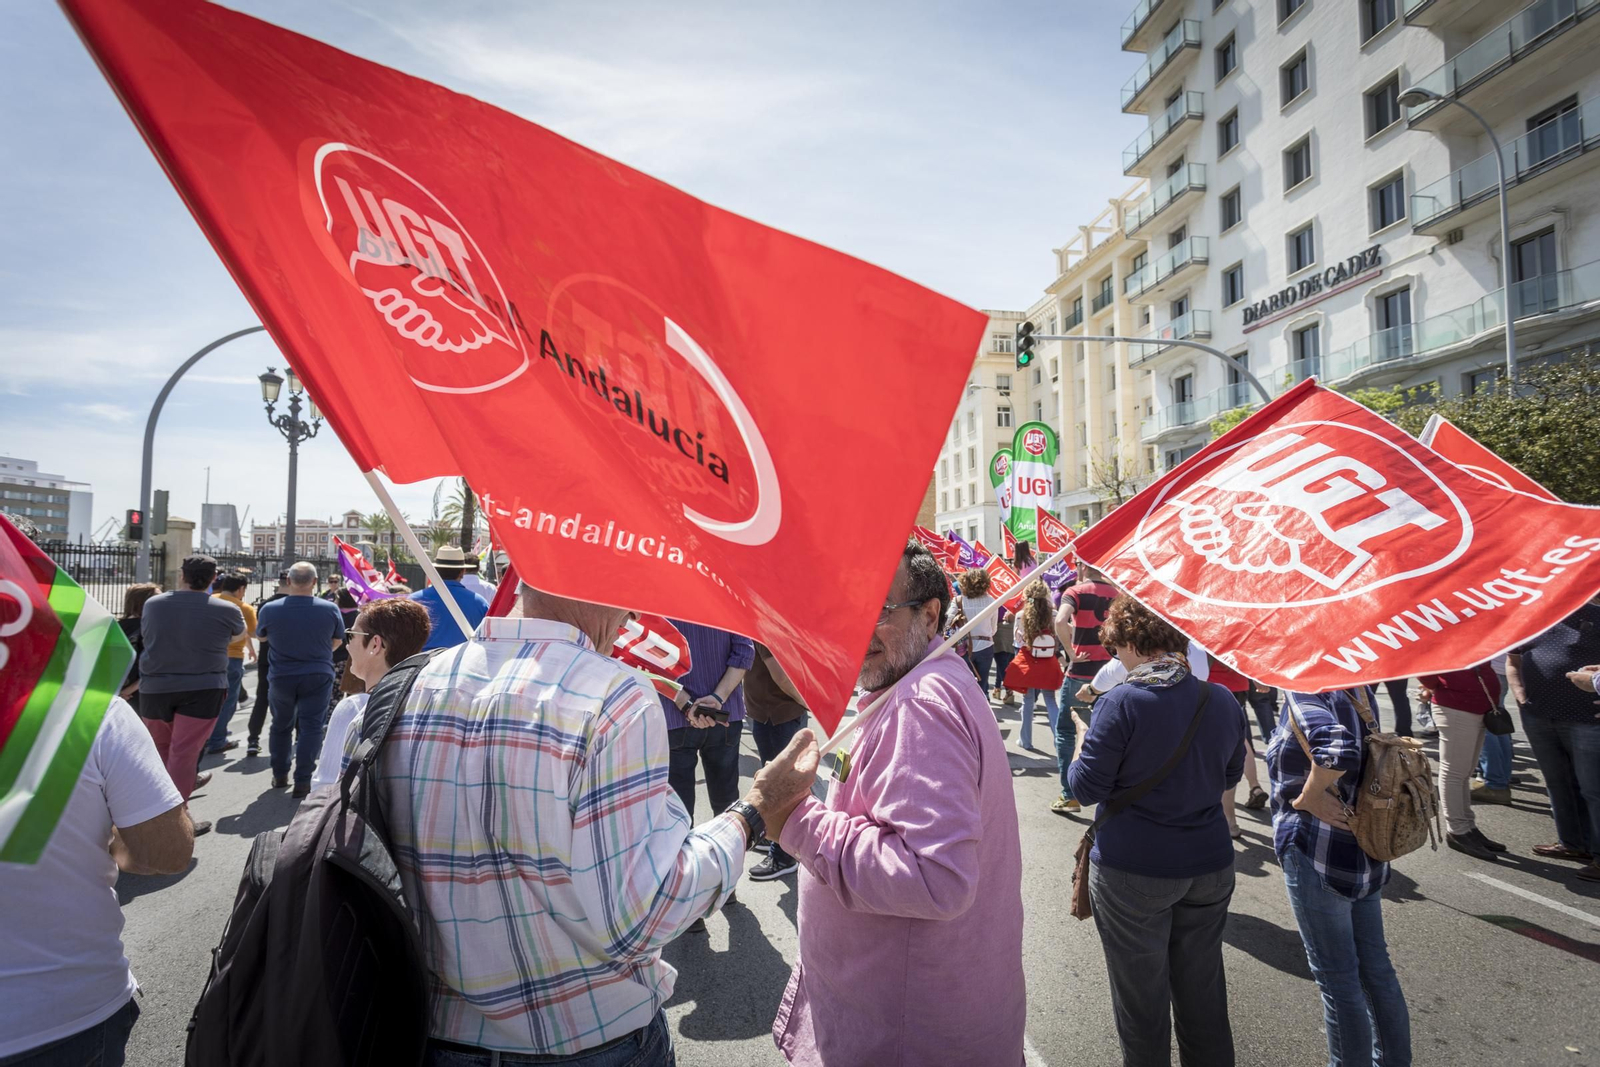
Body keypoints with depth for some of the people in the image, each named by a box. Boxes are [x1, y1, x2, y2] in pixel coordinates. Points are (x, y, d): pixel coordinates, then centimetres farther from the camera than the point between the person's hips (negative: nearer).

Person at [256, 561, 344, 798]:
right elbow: (338, 641, 6)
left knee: (281, 725, 19)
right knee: (310, 727, 2)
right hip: (318, 677, -2)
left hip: (281, 677, 2)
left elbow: (261, 635, 11)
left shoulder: (270, 609, -10)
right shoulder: (330, 610, -11)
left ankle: (279, 775, 29)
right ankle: (302, 781, -1)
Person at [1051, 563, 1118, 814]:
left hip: (1082, 672, -5)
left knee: (1066, 731, 7)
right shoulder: (1115, 593, 7)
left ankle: (1070, 796, 5)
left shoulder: (1076, 591, -7)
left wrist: (1071, 653, -14)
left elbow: (1060, 622, -24)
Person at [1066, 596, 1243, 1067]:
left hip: (1134, 873, -5)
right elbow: (1229, 780, 12)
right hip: (1211, 865, 6)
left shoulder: (1121, 704, -20)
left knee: (1142, 998, 13)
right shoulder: (1223, 700, -2)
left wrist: (1081, 737, 1)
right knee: (1203, 992, 22)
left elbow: (1086, 789, -14)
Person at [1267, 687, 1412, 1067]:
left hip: (1318, 857, -8)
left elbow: (1337, 748, -36)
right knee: (1375, 967, 21)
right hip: (1365, 850, 8)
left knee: (1337, 978, 9)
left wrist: (1308, 797, -22)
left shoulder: (1302, 691, -20)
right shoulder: (1358, 689, 3)